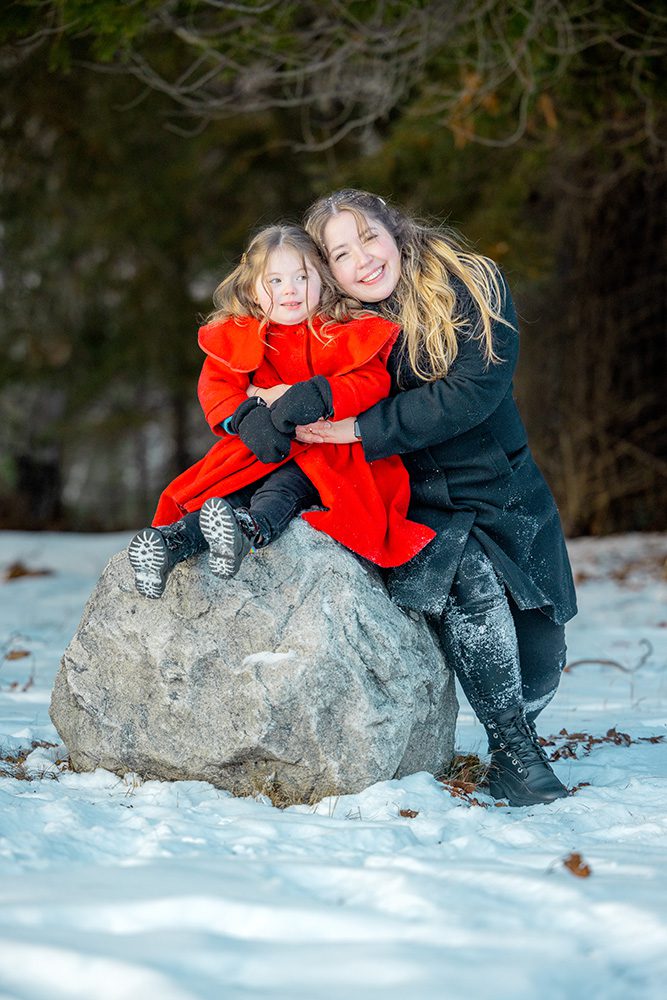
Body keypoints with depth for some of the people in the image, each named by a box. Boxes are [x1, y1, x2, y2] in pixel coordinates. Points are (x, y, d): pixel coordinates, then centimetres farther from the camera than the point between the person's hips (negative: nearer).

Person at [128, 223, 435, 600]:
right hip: (262, 449, 4)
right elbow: (215, 386, 1)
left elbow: (373, 381, -9)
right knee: (233, 489, -24)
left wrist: (316, 396, -26)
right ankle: (173, 540, -47)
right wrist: (246, 416, -22)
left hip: (329, 448, -4)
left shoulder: (347, 333, 3)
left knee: (287, 483, -34)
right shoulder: (235, 337, 11)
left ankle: (252, 529, -64)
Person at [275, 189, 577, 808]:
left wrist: (359, 428, -25)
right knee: (470, 579, -31)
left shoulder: (473, 286, -8)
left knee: (539, 660, -5)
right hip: (420, 507, -1)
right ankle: (512, 754, -19)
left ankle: (517, 729, 29)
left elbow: (473, 390, -20)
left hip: (508, 496, 1)